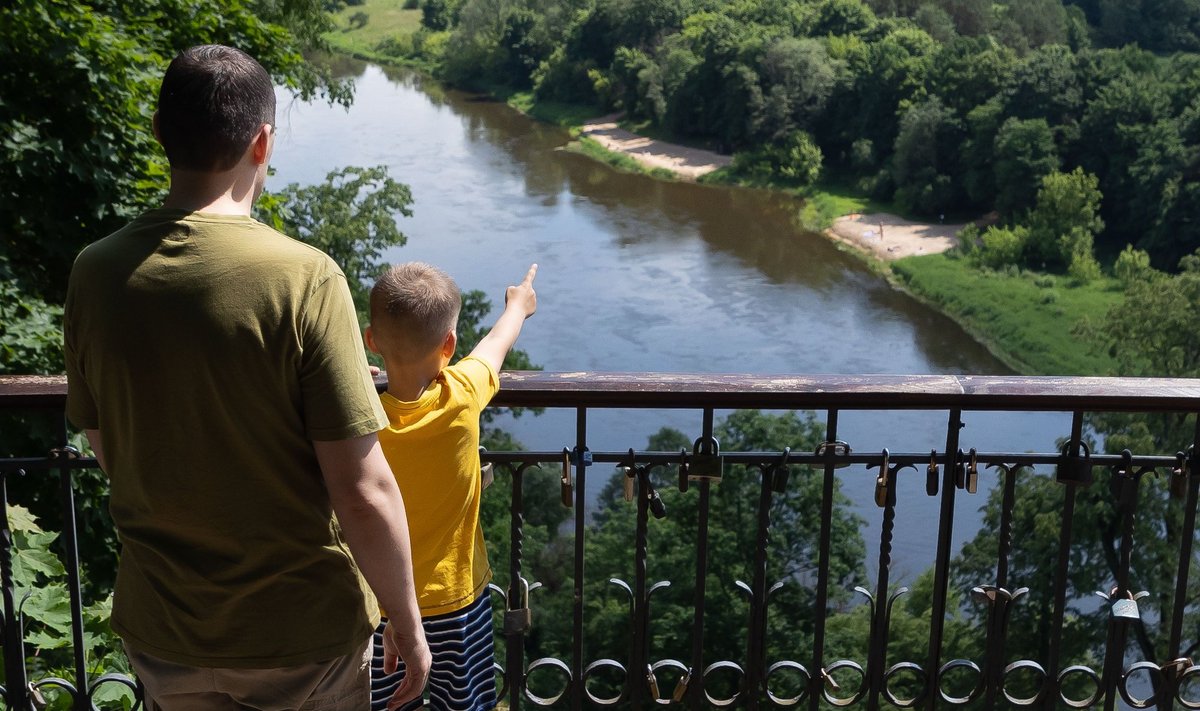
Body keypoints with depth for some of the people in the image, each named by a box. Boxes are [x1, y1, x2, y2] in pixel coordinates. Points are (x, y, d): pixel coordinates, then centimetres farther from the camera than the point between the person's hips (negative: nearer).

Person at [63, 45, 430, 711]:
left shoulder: (95, 273, -10)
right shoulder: (303, 277, -23)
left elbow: (106, 450, 4)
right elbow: (363, 494, -21)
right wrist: (406, 624, -7)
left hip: (161, 633, 4)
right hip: (303, 629, -3)